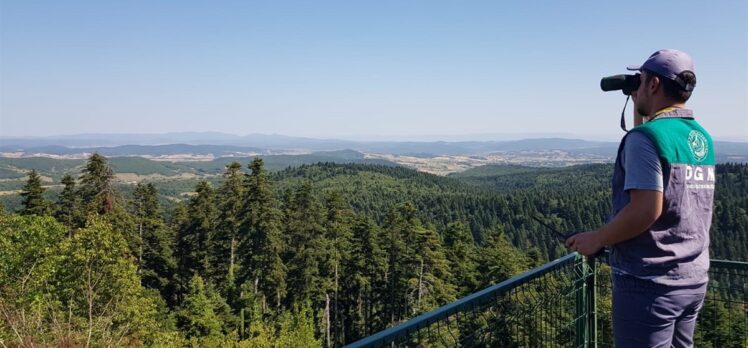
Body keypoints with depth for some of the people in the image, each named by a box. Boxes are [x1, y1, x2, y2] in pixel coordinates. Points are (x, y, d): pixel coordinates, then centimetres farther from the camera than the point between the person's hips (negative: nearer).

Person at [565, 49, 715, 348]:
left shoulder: (646, 136, -17)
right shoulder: (703, 138, 8)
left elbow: (647, 209, -25)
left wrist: (597, 239, -13)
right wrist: (640, 111, 21)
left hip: (650, 283, -8)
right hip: (694, 280, 8)